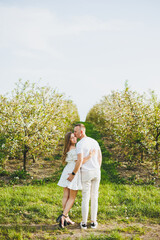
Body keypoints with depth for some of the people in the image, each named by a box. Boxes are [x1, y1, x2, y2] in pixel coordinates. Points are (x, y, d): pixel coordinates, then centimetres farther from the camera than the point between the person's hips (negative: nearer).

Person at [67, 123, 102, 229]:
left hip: (86, 173, -5)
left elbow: (80, 161, -22)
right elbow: (100, 157, 12)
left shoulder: (79, 144, -14)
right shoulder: (94, 141, 8)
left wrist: (73, 174, -13)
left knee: (85, 198, 6)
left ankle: (84, 223, 12)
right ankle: (94, 222, 16)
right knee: (94, 197, 13)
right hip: (96, 171, 5)